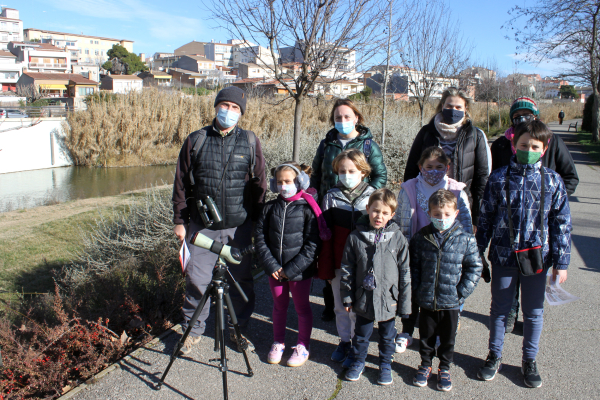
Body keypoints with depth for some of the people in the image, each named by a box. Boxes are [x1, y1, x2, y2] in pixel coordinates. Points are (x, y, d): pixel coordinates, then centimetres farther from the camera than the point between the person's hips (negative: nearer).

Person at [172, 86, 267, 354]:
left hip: (240, 226, 0)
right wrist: (179, 220, 4)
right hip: (203, 226, 0)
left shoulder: (250, 142, 4)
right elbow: (181, 183, 6)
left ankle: (239, 329, 28)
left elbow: (259, 185, 7)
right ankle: (193, 329, 25)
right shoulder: (196, 141, 4)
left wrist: (258, 222, 4)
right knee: (196, 279, 3)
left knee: (242, 280, 9)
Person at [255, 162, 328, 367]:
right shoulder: (270, 208, 1)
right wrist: (271, 265, -9)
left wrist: (291, 269, -16)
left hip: (300, 270, -4)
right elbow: (260, 237, 1)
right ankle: (278, 343, 36)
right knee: (279, 306, 18)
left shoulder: (307, 208, -12)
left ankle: (303, 346, 29)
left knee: (302, 308, 12)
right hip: (275, 270, 4)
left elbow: (312, 244, -14)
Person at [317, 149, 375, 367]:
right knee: (340, 305, 13)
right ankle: (344, 341, 32)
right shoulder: (331, 197, 1)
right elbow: (325, 234, 1)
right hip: (339, 262, 2)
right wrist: (325, 267, -1)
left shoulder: (372, 196, -2)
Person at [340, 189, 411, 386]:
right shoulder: (356, 237, -7)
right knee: (361, 334, 18)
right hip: (363, 297, 0)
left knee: (387, 336, 18)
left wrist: (405, 303, -3)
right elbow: (347, 269, 1)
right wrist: (347, 297, 1)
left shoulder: (398, 238, -8)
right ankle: (358, 362, 40)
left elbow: (405, 272, -3)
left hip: (389, 298, 0)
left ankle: (385, 365, 40)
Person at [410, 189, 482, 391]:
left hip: (451, 301, -1)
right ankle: (425, 365, 38)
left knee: (448, 337, 16)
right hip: (426, 300, 1)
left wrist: (462, 292, -8)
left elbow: (475, 267, -2)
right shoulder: (421, 237, -5)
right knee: (426, 335, 17)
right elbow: (413, 266, 4)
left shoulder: (466, 239, -9)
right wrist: (416, 290, -3)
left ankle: (444, 368, 37)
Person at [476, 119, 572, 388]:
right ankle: (494, 356, 32)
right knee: (500, 309, 13)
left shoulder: (552, 181, -3)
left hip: (537, 257, 1)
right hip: (503, 255, 0)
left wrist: (561, 262, 1)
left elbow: (561, 223, 2)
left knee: (534, 312, 14)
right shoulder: (499, 178, -4)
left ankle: (529, 361, 33)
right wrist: (478, 252, 3)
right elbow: (485, 218, 2)